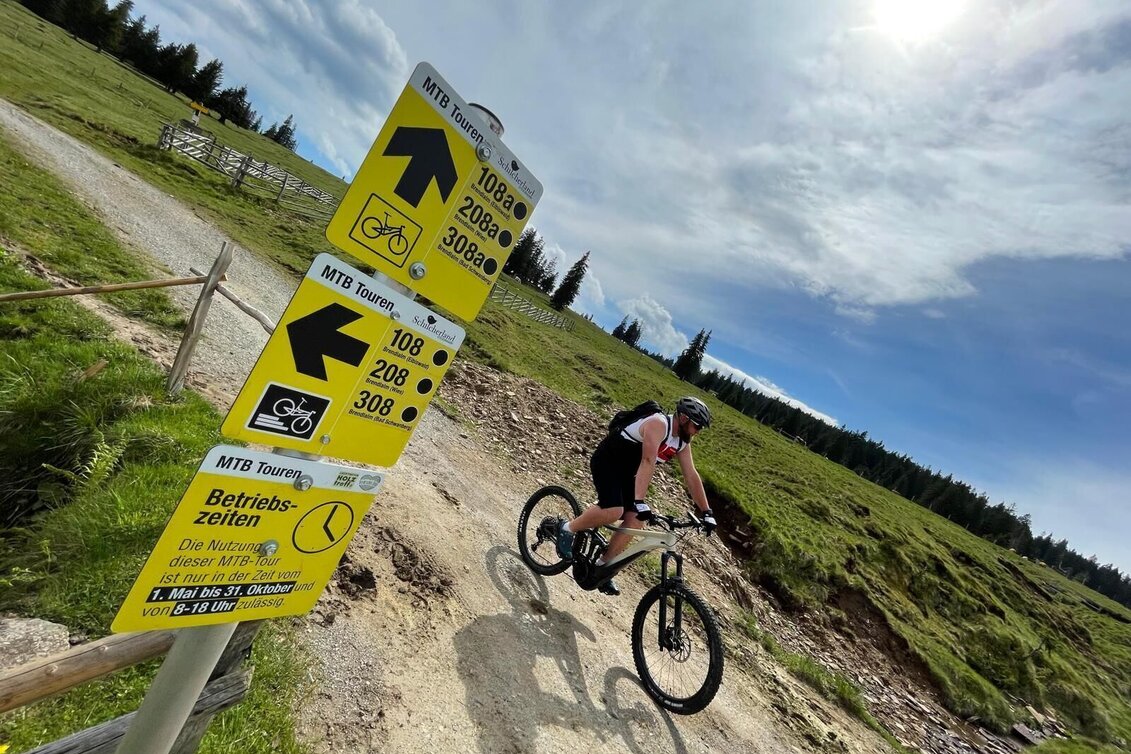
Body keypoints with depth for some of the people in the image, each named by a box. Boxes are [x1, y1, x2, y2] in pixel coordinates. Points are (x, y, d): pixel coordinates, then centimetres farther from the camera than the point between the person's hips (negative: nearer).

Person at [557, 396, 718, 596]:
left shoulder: (683, 441, 1)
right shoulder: (658, 424, -27)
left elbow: (691, 476, 3)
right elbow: (648, 462, -38)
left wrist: (707, 512, 0)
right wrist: (640, 502, -47)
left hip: (626, 471, 9)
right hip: (606, 461, -9)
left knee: (636, 521, -4)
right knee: (613, 512, -28)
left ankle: (602, 566, 9)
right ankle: (568, 529, -3)